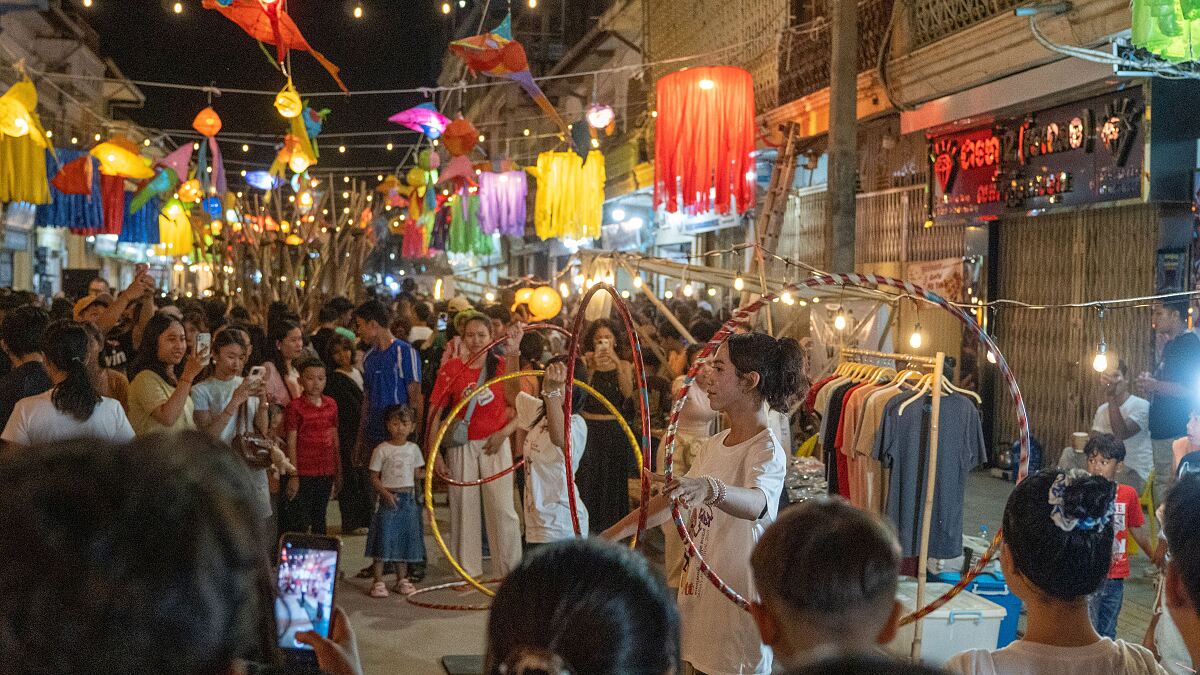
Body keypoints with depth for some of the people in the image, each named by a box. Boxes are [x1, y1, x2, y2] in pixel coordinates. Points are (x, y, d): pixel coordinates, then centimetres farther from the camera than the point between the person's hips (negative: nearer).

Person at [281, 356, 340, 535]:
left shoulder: (331, 405, 8)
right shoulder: (295, 406, -8)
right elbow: (291, 443, -8)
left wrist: (338, 472, 14)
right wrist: (293, 476, -11)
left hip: (326, 473, 5)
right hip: (304, 473, -5)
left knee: (319, 520, 15)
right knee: (299, 523, -2)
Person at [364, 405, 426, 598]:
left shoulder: (413, 449, 8)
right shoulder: (382, 450, -6)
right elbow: (374, 477, -6)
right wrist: (385, 493, -19)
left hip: (409, 499, 4)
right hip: (389, 499, -4)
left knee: (405, 539, 10)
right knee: (384, 539, -5)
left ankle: (402, 580, 22)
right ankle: (378, 582, 2)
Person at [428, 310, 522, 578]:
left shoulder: (502, 367, 1)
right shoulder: (451, 369, 2)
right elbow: (435, 412, 2)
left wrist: (504, 432, -11)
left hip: (495, 445, -1)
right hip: (461, 446, 1)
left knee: (502, 508, -4)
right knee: (464, 508, 5)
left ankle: (510, 572, 5)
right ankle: (468, 574, 15)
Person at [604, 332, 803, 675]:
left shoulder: (767, 451, -18)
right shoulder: (714, 445, 9)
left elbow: (756, 503, -40)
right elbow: (672, 499, 16)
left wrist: (710, 489, -59)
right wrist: (613, 533, 12)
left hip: (737, 606, -8)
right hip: (698, 594, 8)